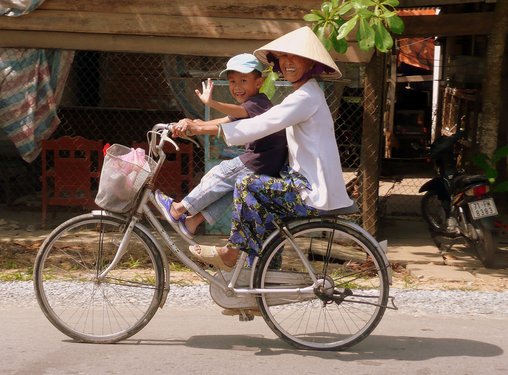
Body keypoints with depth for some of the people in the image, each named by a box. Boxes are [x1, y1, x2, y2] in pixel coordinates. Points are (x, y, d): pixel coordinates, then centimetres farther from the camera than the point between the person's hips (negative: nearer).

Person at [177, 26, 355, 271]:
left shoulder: (306, 96, -15)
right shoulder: (304, 93, 18)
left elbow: (260, 126, -24)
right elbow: (263, 124, 16)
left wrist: (203, 129, -24)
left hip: (314, 195, -11)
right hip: (311, 186, 11)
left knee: (248, 186, -14)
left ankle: (230, 254, -1)